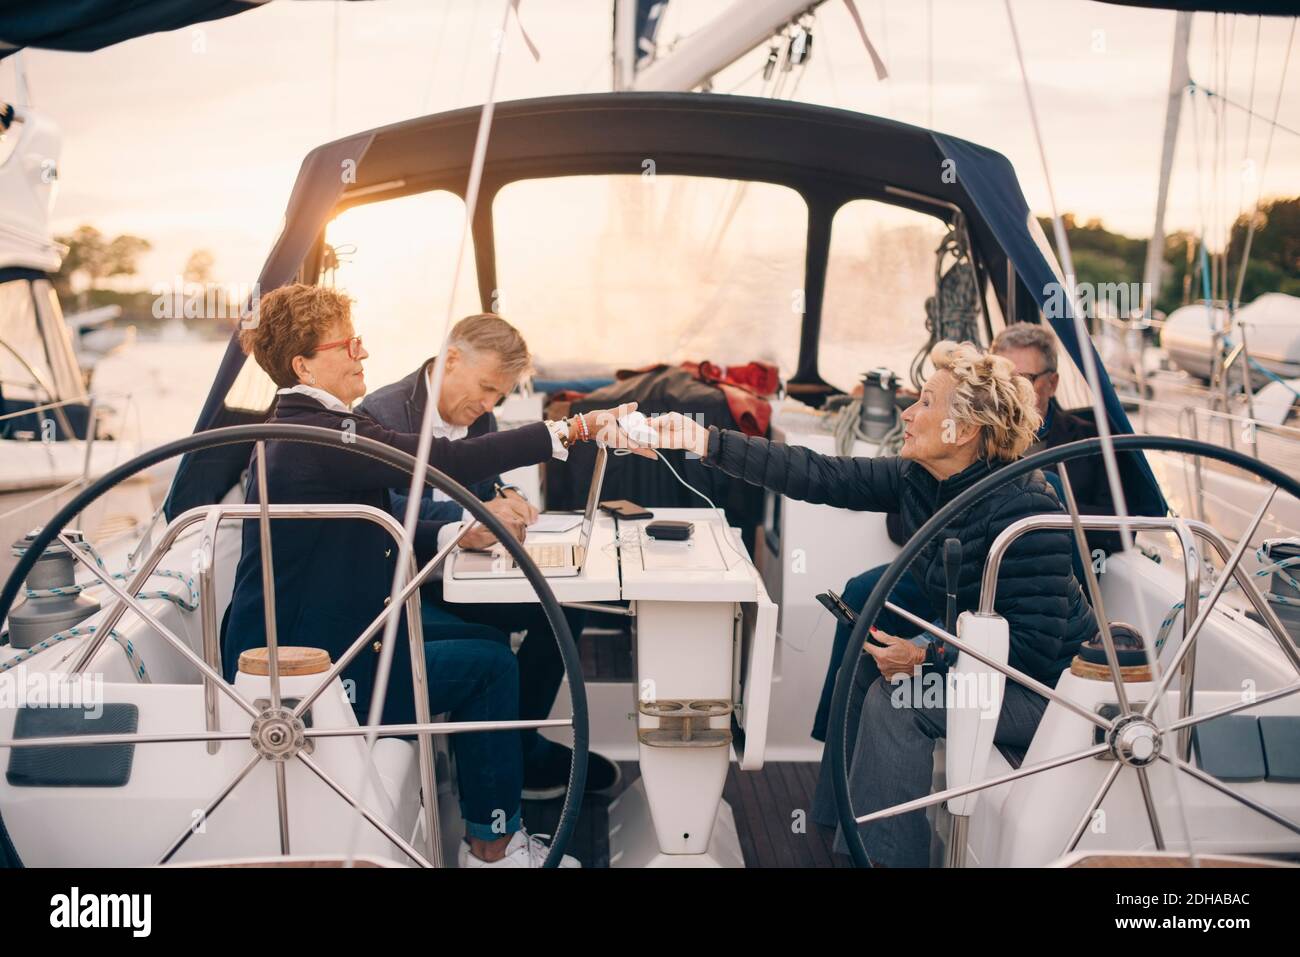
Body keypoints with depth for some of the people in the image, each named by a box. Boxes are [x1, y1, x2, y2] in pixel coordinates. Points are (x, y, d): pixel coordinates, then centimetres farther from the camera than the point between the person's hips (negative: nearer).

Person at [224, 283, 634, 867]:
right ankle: (493, 844, 10)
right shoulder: (316, 438, -22)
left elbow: (373, 529, 15)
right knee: (491, 667, -5)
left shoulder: (296, 430, 12)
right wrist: (568, 431, -26)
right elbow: (442, 464, -30)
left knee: (484, 638, 17)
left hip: (291, 648, 11)